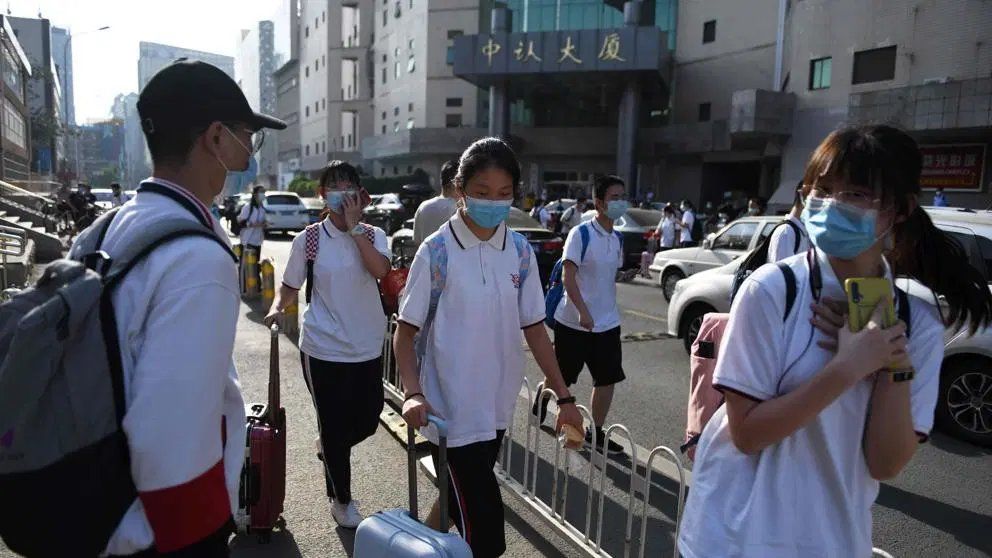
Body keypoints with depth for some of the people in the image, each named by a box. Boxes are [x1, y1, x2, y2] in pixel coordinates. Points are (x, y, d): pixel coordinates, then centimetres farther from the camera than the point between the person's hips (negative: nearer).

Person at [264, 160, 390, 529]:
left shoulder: (373, 235, 0)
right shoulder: (308, 240, -4)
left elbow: (380, 270, -21)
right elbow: (290, 287, 3)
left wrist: (355, 225, -20)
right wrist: (277, 308, -17)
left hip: (367, 347, 3)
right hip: (324, 349, -2)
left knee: (367, 421, 14)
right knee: (333, 425, 9)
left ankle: (331, 451, 49)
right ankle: (340, 499, 32)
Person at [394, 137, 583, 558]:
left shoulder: (520, 251, -1)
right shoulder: (438, 251, -13)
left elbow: (534, 329, 4)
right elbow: (405, 331, -8)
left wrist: (564, 397, 2)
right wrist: (413, 392, -22)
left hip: (497, 406, 5)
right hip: (453, 408, -5)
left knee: (462, 503, 23)